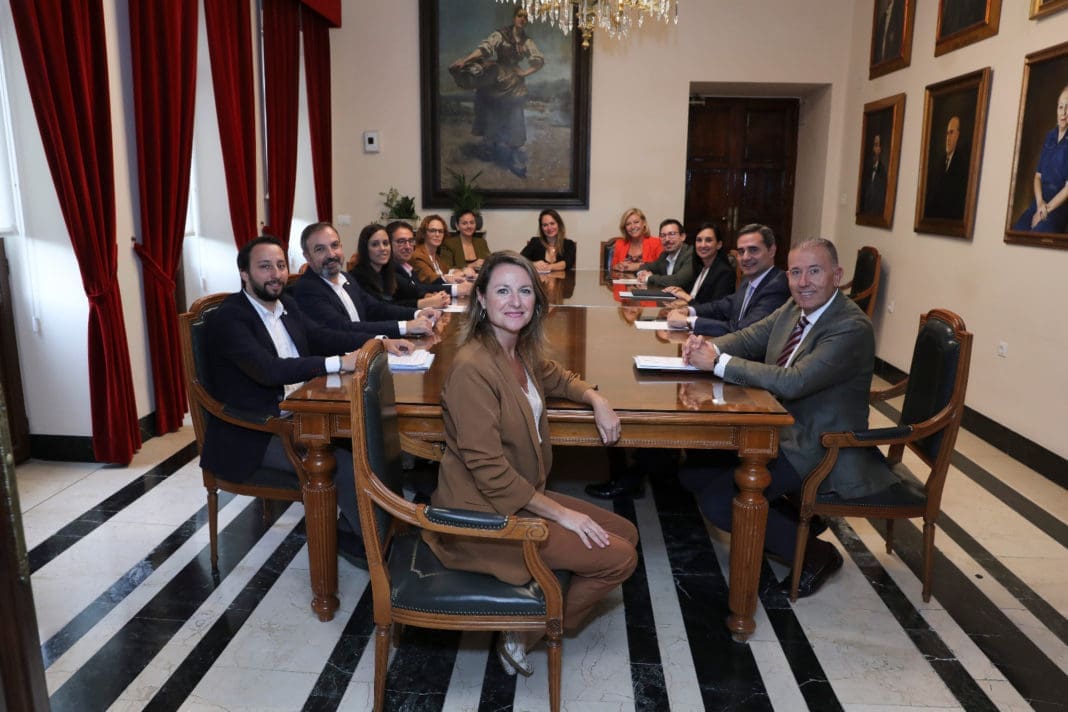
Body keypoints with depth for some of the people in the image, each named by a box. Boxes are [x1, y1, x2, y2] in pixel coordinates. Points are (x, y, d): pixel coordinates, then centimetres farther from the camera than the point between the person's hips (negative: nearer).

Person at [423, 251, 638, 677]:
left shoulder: (521, 350, 3)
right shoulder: (472, 367, -24)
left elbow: (555, 378, 25)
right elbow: (489, 469, -25)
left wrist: (596, 399, 4)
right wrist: (560, 513, -18)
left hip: (522, 496, 9)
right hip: (485, 514, -9)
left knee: (625, 533, 11)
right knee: (618, 557, -9)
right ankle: (524, 638, 10)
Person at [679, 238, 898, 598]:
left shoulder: (852, 328, -23)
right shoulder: (794, 309, 3)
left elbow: (792, 382, -32)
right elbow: (748, 338, 9)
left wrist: (718, 362, -28)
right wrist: (708, 346, -14)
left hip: (818, 450, -9)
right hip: (780, 430, 9)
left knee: (718, 501, -18)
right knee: (692, 468, 4)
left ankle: (814, 553, 3)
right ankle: (787, 517, 18)